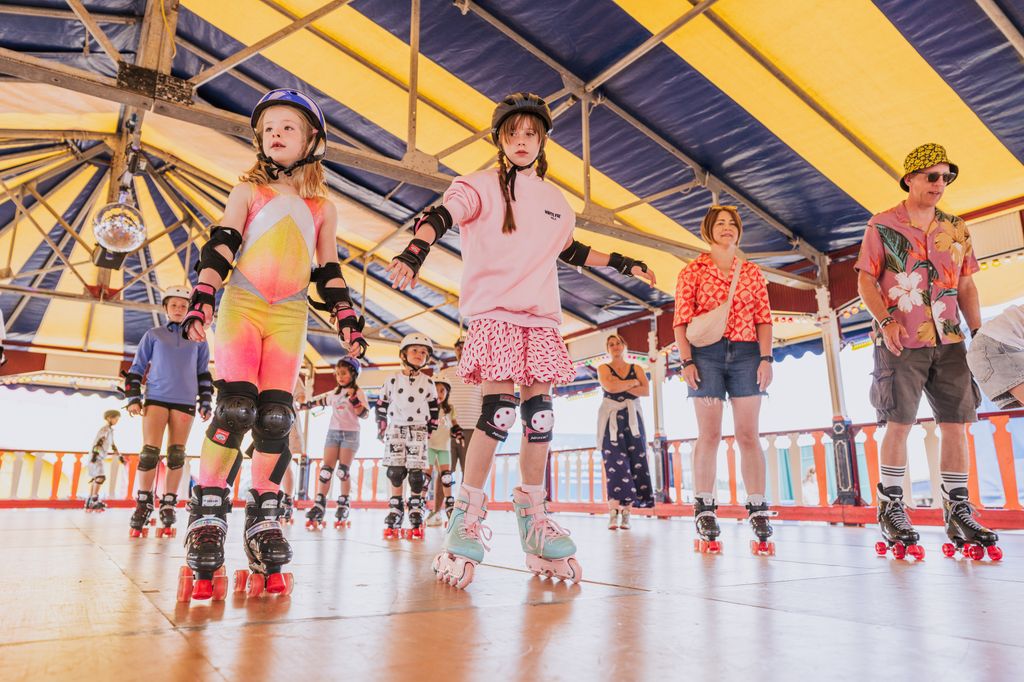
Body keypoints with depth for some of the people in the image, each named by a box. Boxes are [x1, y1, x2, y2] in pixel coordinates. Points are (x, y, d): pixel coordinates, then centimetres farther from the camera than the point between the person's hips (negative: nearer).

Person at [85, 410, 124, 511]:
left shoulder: (111, 430, 18)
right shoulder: (104, 429, -10)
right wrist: (95, 453, -32)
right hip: (95, 457, -10)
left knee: (95, 478, 12)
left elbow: (112, 445, 27)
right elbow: (98, 442, -22)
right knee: (101, 476, -20)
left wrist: (119, 456, 29)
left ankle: (90, 501, 18)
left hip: (100, 457, 10)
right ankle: (94, 500, -21)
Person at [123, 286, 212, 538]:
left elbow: (204, 373, 14)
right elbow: (136, 368, 10)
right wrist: (133, 398, 1)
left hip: (185, 401, 1)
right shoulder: (153, 335, 11)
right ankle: (143, 506, 1)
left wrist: (205, 403, 8)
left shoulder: (197, 339, 12)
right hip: (156, 398, -1)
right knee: (149, 452, -9)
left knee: (177, 455, 0)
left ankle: (168, 508, 5)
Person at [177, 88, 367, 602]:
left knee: (275, 418, -4)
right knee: (234, 409, -15)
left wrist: (347, 319, 8)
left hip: (289, 316, 2)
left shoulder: (323, 206, 17)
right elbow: (221, 246, 2)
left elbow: (328, 270, 17)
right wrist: (201, 297, -11)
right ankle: (207, 516, -6)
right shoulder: (248, 191, 12)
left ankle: (265, 522, 4)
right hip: (242, 306, -1)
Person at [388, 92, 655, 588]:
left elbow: (571, 252, 32)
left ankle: (533, 517, 13)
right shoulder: (482, 186, 4)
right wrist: (414, 252, -33)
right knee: (498, 411, -14)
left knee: (539, 415, 1)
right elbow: (440, 217, -13)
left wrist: (623, 264, 31)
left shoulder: (556, 201, 20)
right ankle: (467, 516, -1)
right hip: (493, 313, -5)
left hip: (541, 318, 5)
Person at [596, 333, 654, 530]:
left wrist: (621, 385, -9)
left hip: (632, 419, 3)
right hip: (611, 419, -3)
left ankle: (625, 513, -6)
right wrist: (633, 382, -2)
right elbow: (610, 387, -13)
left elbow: (646, 391, -1)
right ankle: (613, 513, -19)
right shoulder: (603, 368, 8)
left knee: (636, 461, -6)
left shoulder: (637, 369, 15)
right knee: (615, 462, -14)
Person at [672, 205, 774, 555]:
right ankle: (705, 516, 1)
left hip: (746, 354, 2)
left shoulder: (752, 272, 16)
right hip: (706, 354, -2)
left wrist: (766, 358, -3)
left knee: (748, 434, -1)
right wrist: (687, 360, -9)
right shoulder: (693, 270, 8)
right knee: (709, 435, -3)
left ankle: (758, 514, 1)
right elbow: (681, 319, 1)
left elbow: (764, 319, 10)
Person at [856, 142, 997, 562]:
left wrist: (978, 331, 7)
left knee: (956, 425, 4)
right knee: (899, 425, -4)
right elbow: (866, 281, -4)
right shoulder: (882, 226, 1)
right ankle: (891, 508, 7)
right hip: (901, 343, -4)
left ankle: (958, 512, 13)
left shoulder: (956, 229, 13)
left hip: (950, 342, 5)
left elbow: (966, 286, 16)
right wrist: (886, 320, -18)